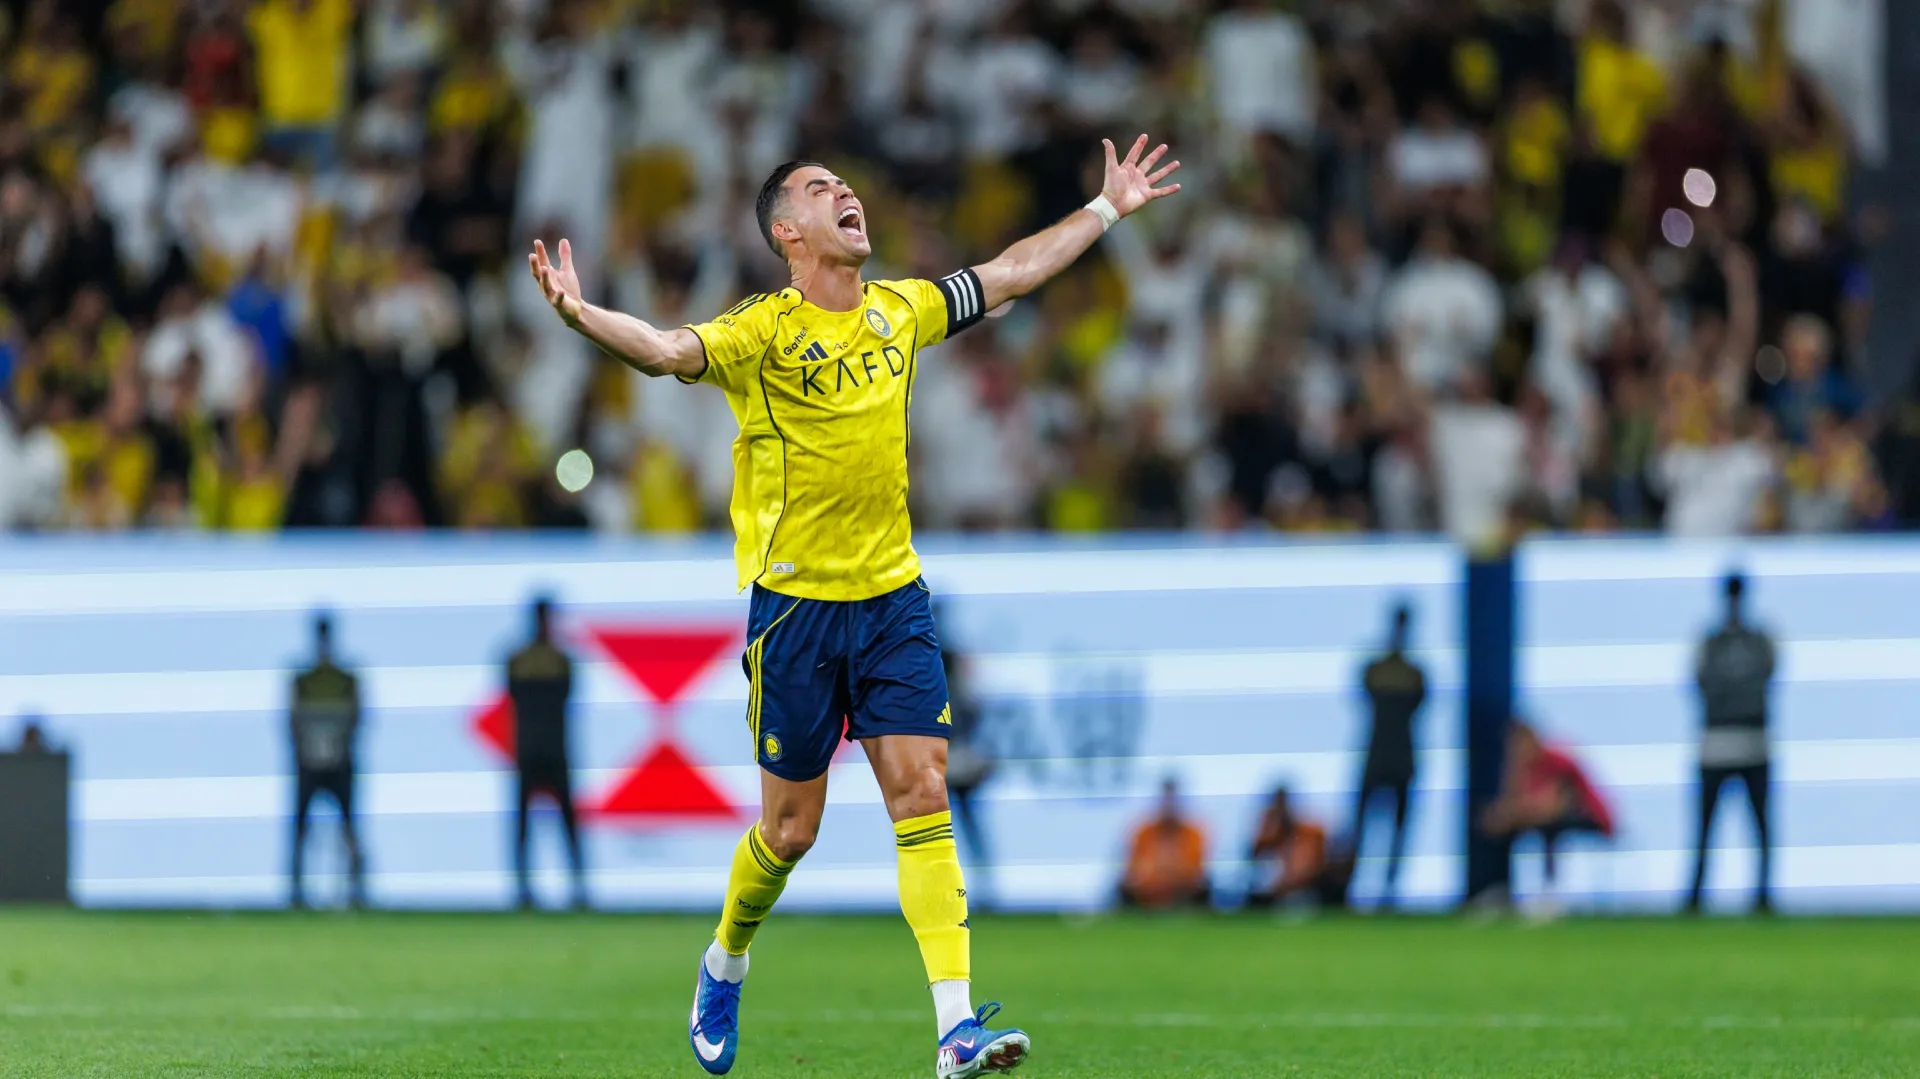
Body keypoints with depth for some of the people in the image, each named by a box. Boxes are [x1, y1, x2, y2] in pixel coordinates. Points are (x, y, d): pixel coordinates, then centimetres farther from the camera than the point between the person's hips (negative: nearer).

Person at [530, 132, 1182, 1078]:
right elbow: (666, 351, -28)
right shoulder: (763, 333, -10)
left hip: (893, 598, 4)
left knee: (921, 794, -8)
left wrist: (1108, 208, 28)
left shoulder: (898, 311, 8)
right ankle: (725, 965, 34)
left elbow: (1011, 272, 22)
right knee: (791, 827, 4)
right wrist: (580, 315, -48)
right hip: (795, 606, -4)